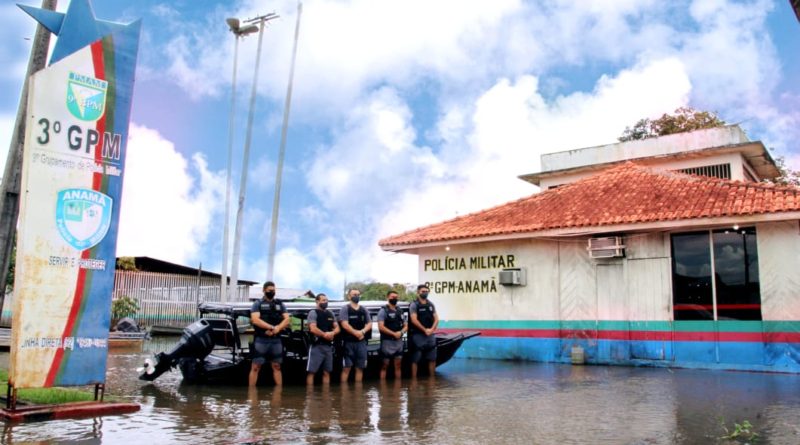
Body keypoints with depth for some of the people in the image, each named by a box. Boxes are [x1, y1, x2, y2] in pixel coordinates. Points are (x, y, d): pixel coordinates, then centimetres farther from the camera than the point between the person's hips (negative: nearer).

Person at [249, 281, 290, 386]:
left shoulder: (280, 304, 13)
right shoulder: (257, 303, 2)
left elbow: (287, 319, 4)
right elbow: (255, 320, -13)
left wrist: (277, 328, -16)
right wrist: (272, 327, -20)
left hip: (276, 340, 4)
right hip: (261, 340, -4)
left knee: (277, 366, 10)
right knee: (256, 367, -3)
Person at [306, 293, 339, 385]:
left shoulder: (330, 314, 16)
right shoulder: (313, 313, -5)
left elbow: (337, 328, 13)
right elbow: (313, 329, -17)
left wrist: (332, 333, -8)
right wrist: (325, 335, -11)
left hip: (328, 346, 7)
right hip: (316, 346, -7)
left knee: (326, 372, 10)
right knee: (311, 371, -5)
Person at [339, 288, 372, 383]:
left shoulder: (364, 310, 15)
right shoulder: (345, 309, 0)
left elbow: (369, 324, 8)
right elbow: (344, 324, -11)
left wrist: (362, 332, -12)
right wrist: (356, 333, -20)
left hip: (361, 342, 5)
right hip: (349, 341, -5)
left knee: (360, 367, 7)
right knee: (346, 367, -4)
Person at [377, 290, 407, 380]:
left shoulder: (400, 312, 13)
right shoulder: (383, 311, -6)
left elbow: (406, 325, 14)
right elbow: (381, 327, -16)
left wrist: (401, 332, -8)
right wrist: (394, 334, -18)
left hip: (399, 342, 6)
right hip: (387, 342, -6)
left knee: (398, 365, 10)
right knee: (385, 366, 1)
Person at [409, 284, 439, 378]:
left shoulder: (431, 305, 12)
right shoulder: (414, 305, -5)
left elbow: (436, 319, 8)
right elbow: (414, 320, -13)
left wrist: (431, 329, -9)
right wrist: (425, 330, -15)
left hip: (431, 335, 6)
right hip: (418, 335, -6)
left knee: (432, 359, 10)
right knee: (415, 359, -3)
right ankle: (414, 379, 1)